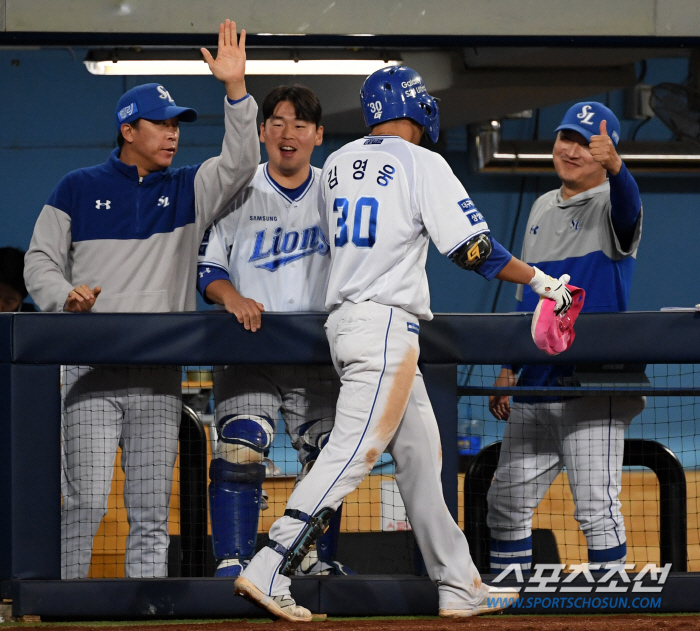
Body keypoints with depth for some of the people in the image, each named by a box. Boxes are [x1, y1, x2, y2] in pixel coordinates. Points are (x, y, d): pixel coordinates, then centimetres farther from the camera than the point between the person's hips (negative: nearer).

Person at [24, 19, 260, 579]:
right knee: (87, 501, -10)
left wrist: (235, 87, -13)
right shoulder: (79, 190, 8)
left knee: (151, 511, 2)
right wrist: (66, 295, -13)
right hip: (91, 374, -2)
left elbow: (240, 164, -3)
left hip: (160, 377, 3)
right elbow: (41, 262, 9)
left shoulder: (188, 190, 13)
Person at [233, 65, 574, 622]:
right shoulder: (422, 165, -8)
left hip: (343, 321, 9)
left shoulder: (336, 164, 13)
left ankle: (460, 586, 12)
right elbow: (473, 250, -11)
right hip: (388, 323, -9)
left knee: (420, 455, 11)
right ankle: (267, 572, -20)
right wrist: (540, 281, 0)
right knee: (350, 454, -12)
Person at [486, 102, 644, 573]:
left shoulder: (610, 204, -4)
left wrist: (615, 166, -53)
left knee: (596, 506, -12)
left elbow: (628, 207, -32)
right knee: (507, 502, 10)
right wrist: (509, 369, 18)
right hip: (535, 386, 8)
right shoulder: (543, 209, 17)